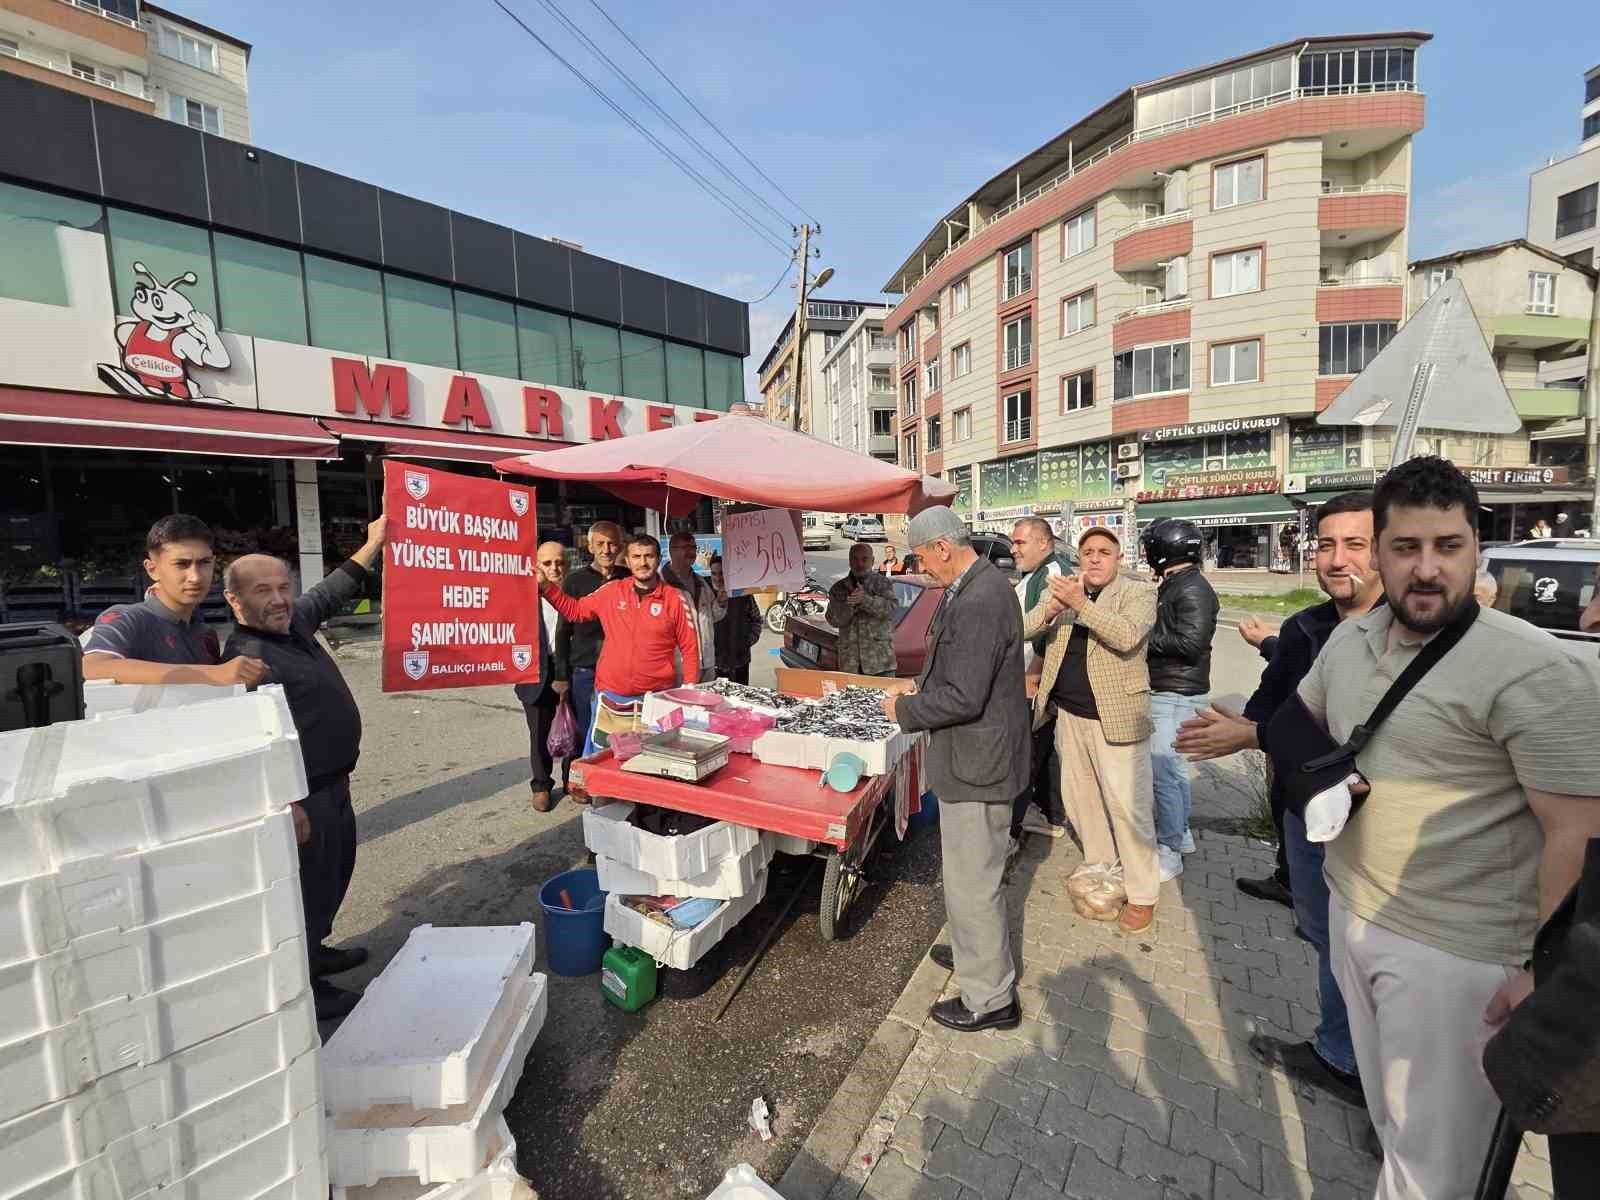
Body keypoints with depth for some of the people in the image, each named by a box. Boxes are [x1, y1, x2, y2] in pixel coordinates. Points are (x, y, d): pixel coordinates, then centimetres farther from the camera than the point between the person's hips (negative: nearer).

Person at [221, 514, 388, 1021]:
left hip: (333, 784, 9)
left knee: (335, 873, 24)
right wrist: (288, 806, -27)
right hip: (303, 794, -9)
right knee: (310, 885, 6)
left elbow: (332, 591, 19)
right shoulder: (247, 657, -24)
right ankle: (305, 988, 24)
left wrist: (373, 543, 23)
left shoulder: (294, 622, 2)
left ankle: (317, 950, 43)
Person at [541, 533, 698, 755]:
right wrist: (546, 587, 4)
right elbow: (574, 610, 15)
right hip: (610, 696, 2)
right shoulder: (611, 591, 2)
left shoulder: (674, 598, -4)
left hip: (657, 699, -2)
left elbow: (690, 649, -2)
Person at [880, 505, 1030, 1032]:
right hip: (976, 755, 11)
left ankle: (989, 998, 27)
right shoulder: (977, 586, 6)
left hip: (975, 762, -10)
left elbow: (964, 697, -29)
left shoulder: (978, 602, -27)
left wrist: (904, 710, -15)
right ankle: (979, 951, 48)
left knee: (971, 881, 7)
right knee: (976, 871, 27)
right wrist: (919, 684, 9)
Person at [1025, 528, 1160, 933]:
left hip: (1116, 717, -5)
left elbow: (1127, 637, -23)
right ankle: (1102, 865, 39)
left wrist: (1080, 603, -30)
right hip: (1069, 715, 6)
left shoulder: (1138, 592, -6)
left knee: (1127, 805, 1)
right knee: (1078, 796, 18)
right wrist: (1052, 605, -19)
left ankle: (1141, 894, 17)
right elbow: (1023, 629, -1)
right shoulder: (1063, 589, 8)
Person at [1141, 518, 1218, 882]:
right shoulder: (1173, 585, 14)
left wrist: (1144, 637, -16)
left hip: (1175, 695, -10)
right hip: (1168, 691, 10)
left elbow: (1190, 642, -24)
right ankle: (1181, 834, 33)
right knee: (1173, 768, 19)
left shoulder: (1193, 589, -16)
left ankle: (1168, 852, 7)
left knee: (1162, 773, -5)